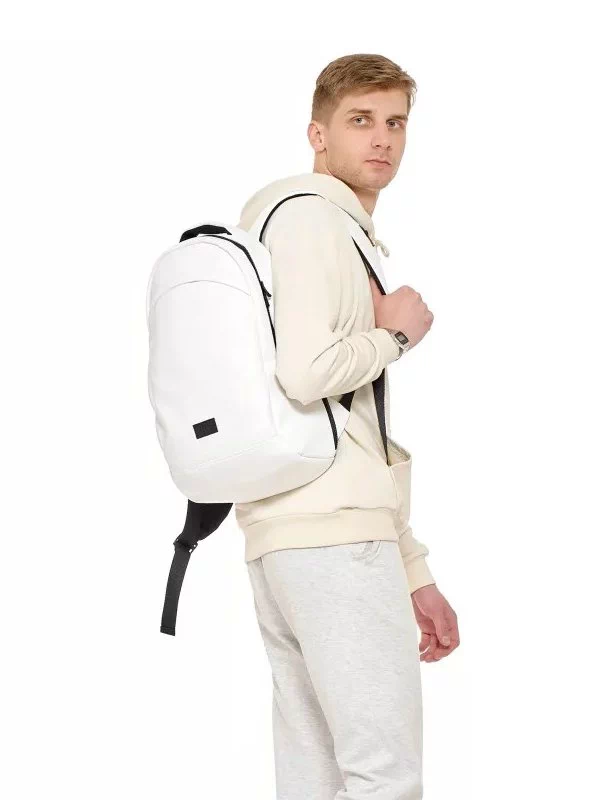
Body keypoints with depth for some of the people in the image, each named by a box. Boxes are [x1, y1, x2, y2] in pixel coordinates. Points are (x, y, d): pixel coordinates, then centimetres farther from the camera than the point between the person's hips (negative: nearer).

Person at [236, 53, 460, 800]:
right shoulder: (310, 213, -3)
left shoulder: (353, 238, 27)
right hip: (332, 537, -10)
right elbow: (306, 372, -22)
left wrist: (415, 575, 24)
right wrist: (393, 335, -3)